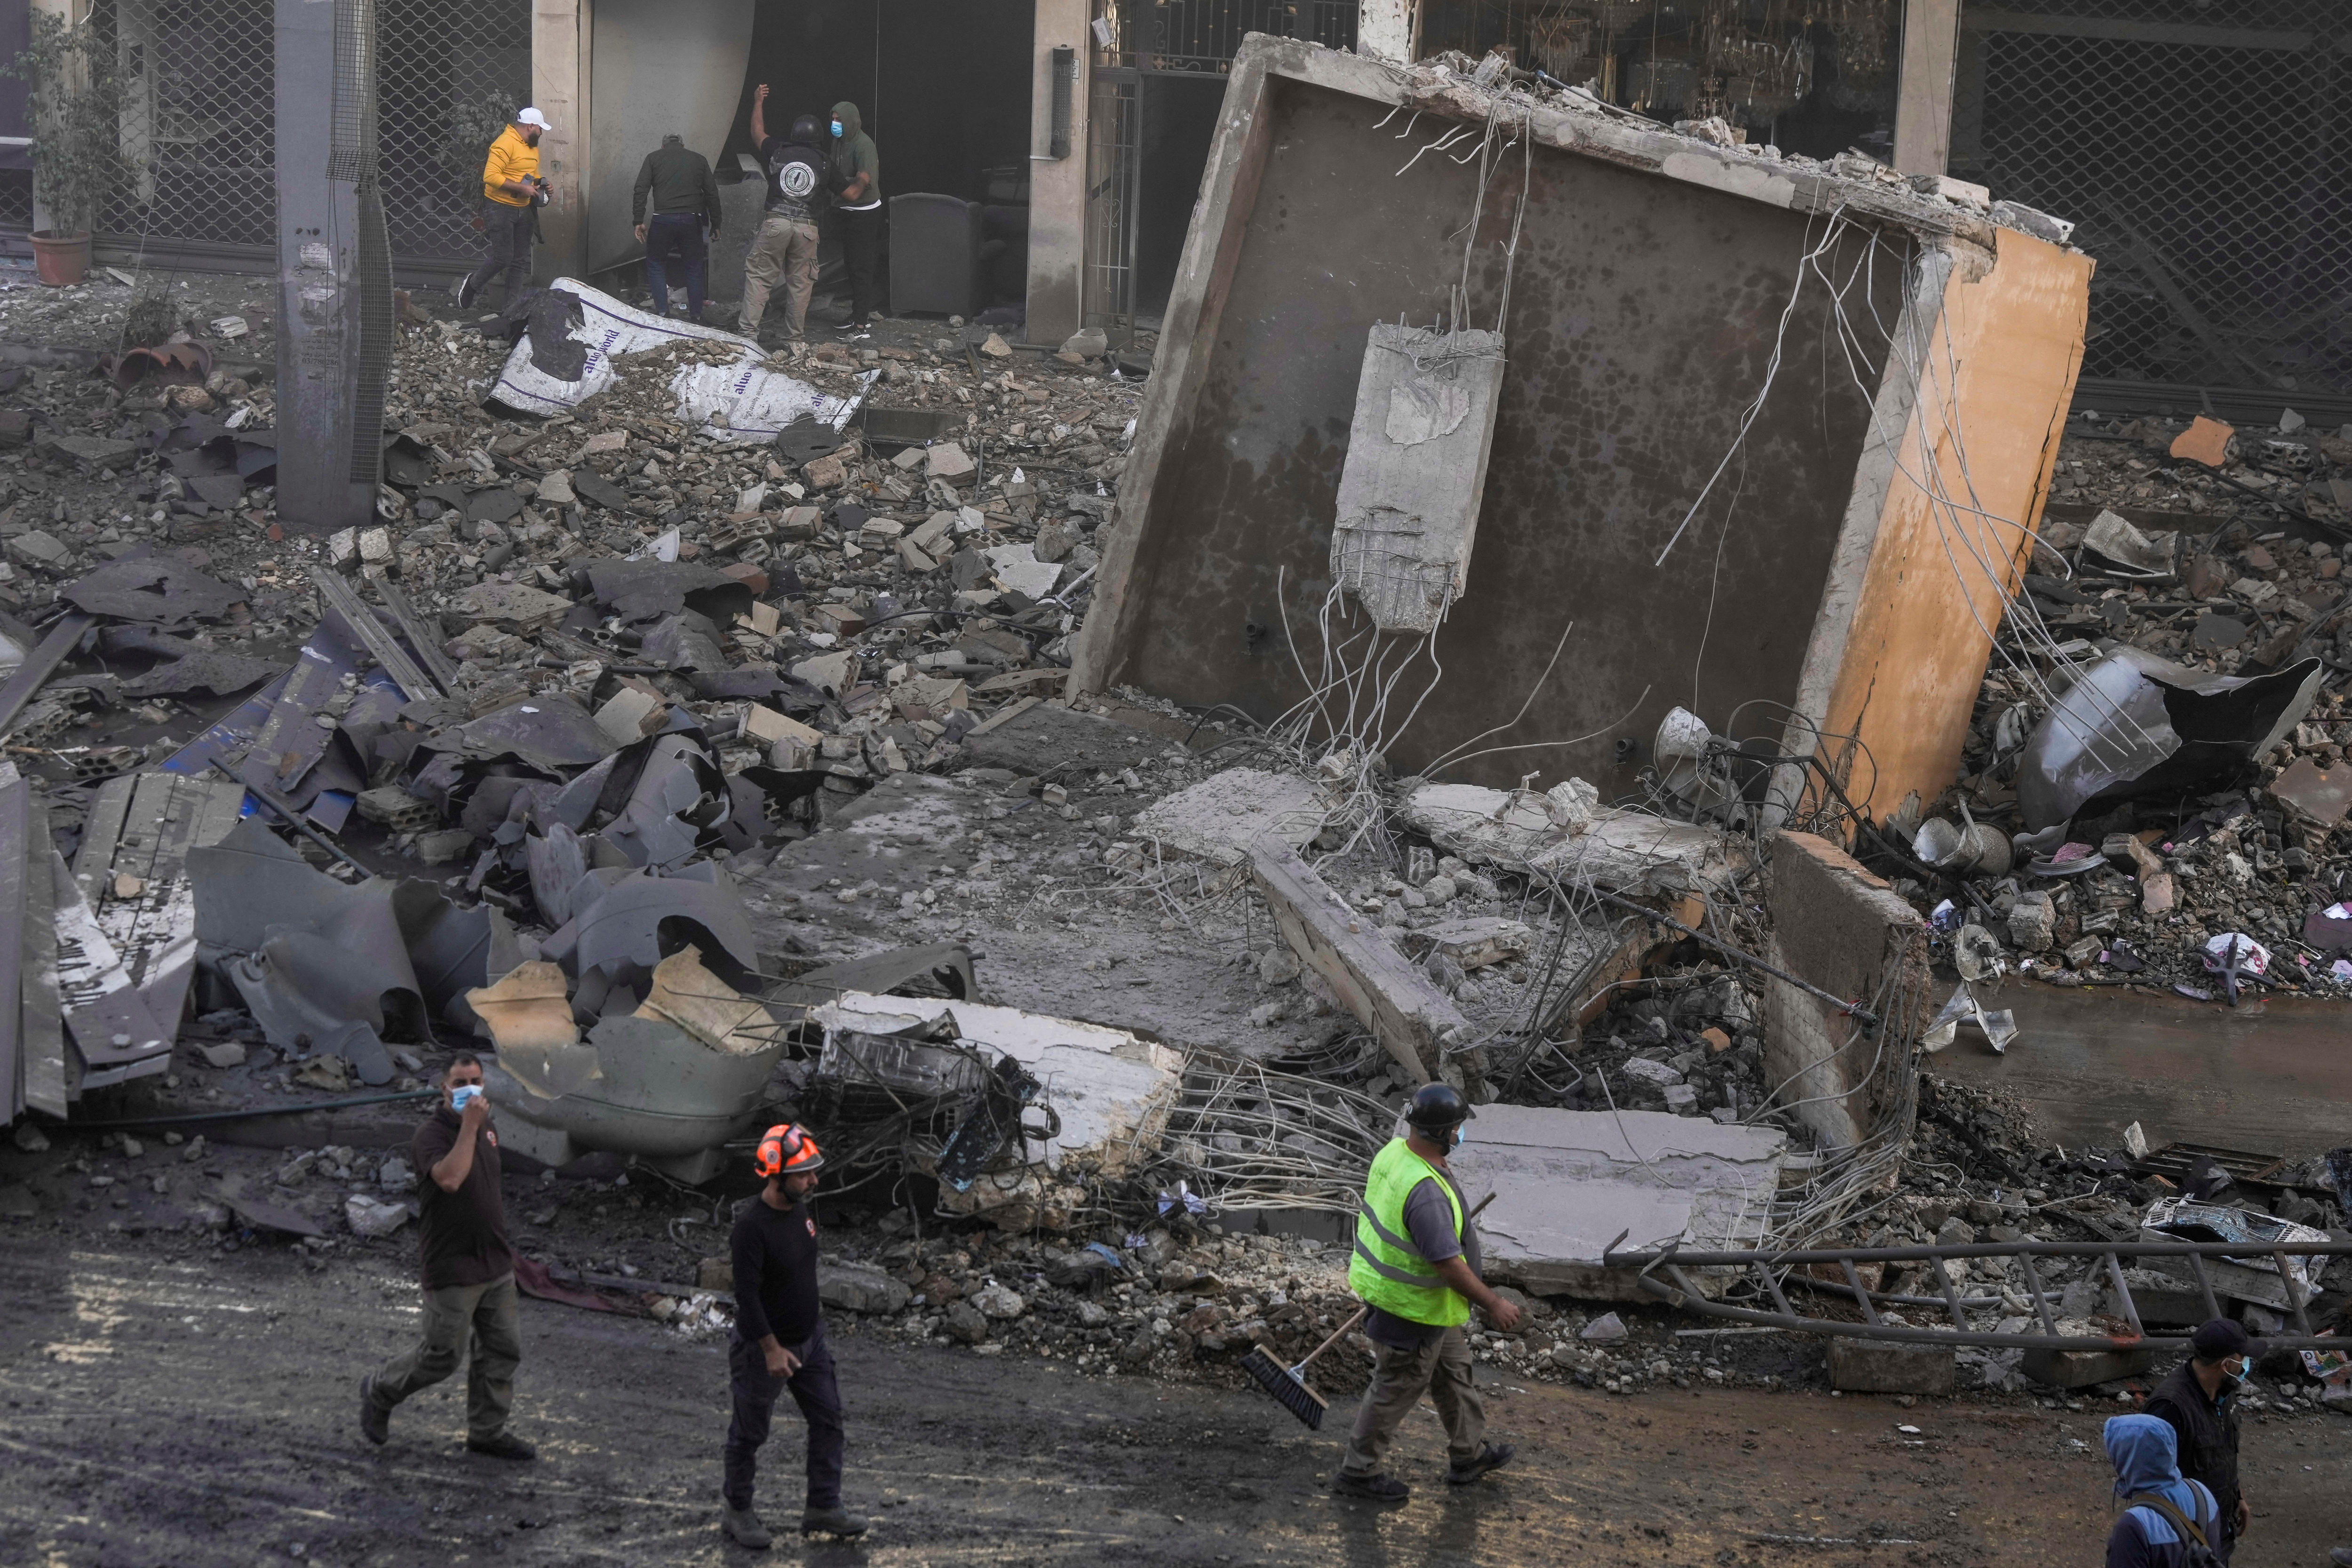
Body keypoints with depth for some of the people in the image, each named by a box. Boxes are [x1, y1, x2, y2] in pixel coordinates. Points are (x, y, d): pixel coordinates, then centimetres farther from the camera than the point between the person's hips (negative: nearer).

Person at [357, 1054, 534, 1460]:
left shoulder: (488, 1128, 9)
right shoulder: (431, 1135, -17)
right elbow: (450, 1179, -36)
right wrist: (469, 1125, -31)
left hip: (496, 1263, 8)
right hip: (452, 1270, -8)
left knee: (503, 1351, 10)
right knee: (442, 1355, -1)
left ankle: (488, 1431, 20)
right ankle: (380, 1390, 23)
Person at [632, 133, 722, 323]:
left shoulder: (654, 158, 10)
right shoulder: (699, 160, 15)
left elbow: (641, 191, 0)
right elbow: (712, 194, 12)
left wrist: (639, 221, -1)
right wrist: (715, 225, 17)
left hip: (663, 220, -2)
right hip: (692, 220, 2)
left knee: (656, 265, 12)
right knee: (694, 268, 11)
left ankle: (662, 313, 3)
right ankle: (696, 317, 10)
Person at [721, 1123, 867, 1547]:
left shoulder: (800, 1210, -1)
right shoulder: (752, 1226, -27)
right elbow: (747, 1294, -26)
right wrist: (772, 1350, -24)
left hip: (810, 1339, 8)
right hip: (766, 1346, -8)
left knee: (828, 1420, 9)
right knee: (750, 1433, 9)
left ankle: (823, 1508, 19)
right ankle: (738, 1513, 25)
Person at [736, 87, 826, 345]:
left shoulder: (778, 152, 3)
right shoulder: (822, 162, 4)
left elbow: (758, 133, 21)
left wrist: (759, 102, 34)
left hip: (776, 223, -1)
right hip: (807, 227, 1)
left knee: (759, 275, 4)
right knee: (800, 282, 7)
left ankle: (748, 328, -4)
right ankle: (796, 335, 10)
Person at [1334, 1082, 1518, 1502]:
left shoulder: (1394, 1152, -7)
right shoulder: (1425, 1192, -37)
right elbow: (1449, 1265, -31)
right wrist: (1493, 1305, -19)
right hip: (1412, 1309, -10)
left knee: (1452, 1369, 25)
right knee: (1396, 1389, 10)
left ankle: (1468, 1454, 42)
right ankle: (1359, 1471, 26)